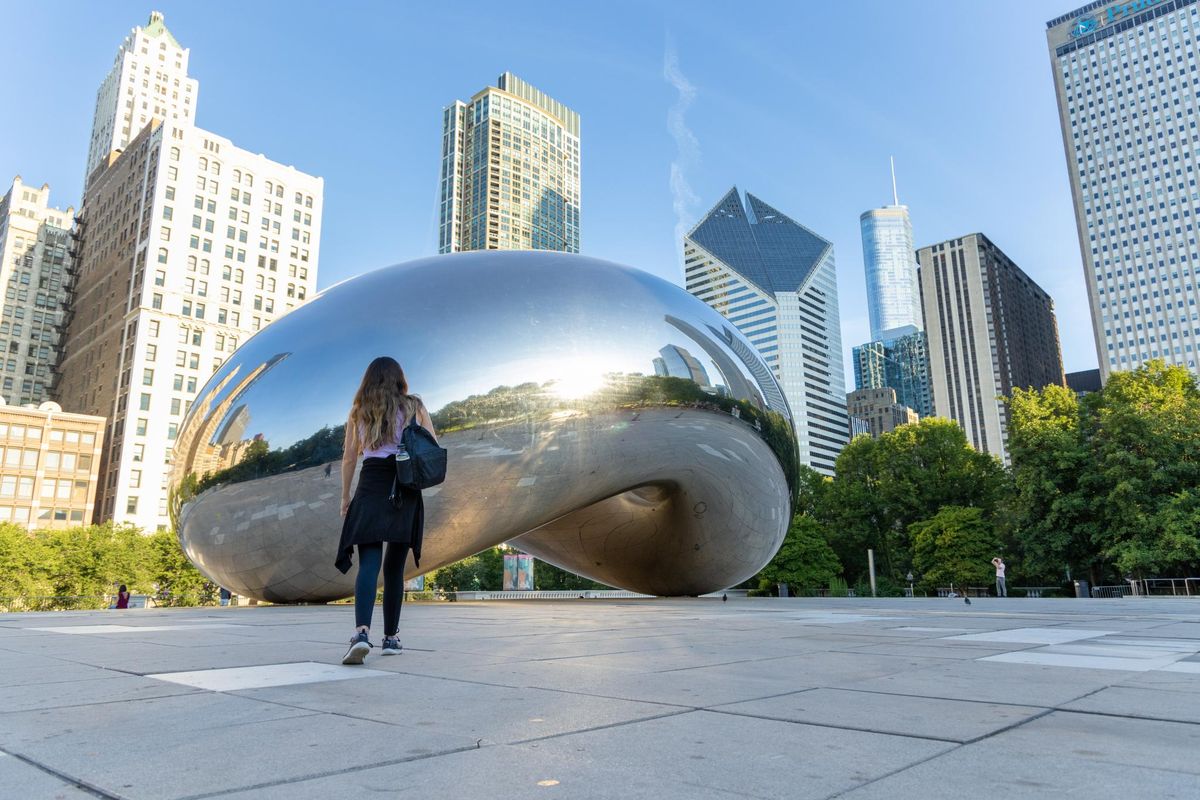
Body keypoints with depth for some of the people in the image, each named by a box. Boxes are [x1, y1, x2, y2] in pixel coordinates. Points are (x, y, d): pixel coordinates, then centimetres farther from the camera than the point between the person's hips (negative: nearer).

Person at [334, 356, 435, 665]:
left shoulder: (359, 411, 11)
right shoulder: (415, 407, 9)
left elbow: (349, 458, 10)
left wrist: (345, 496, 18)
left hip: (370, 489, 0)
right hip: (406, 492, 0)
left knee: (369, 564, -6)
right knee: (394, 566, 9)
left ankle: (361, 632, -26)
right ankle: (391, 637, 14)